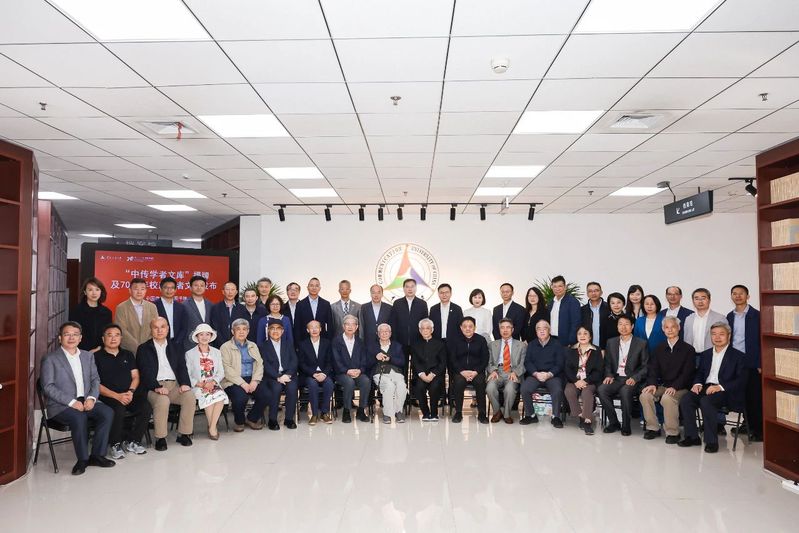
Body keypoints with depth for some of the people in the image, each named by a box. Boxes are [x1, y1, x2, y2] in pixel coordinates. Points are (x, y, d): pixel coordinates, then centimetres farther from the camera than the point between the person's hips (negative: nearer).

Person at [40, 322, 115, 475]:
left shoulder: (88, 356, 16)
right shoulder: (50, 359, -1)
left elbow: (95, 379, 13)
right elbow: (48, 387, -9)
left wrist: (91, 398, -8)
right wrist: (71, 402, -19)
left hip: (86, 401, 5)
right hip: (61, 405, -5)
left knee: (107, 413, -22)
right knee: (79, 418, -34)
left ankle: (96, 455, -10)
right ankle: (83, 459, -16)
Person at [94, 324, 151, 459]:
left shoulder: (128, 355, 20)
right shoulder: (96, 357, 4)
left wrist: (131, 391, -7)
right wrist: (117, 396, -14)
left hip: (129, 394, 4)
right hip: (108, 396, -4)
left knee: (146, 408, -23)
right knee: (118, 410, -35)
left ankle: (132, 441, -4)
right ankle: (115, 444, -11)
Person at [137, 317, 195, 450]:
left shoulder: (176, 346, 18)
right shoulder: (143, 349, 8)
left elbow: (182, 367, 9)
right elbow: (145, 373, -3)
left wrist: (185, 383, -10)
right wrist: (157, 387, -21)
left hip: (175, 384, 3)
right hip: (154, 387, -3)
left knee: (189, 396, -26)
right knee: (163, 400, -35)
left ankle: (184, 433, -12)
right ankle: (160, 438, -19)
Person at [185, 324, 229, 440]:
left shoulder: (216, 352, 17)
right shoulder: (190, 354, 8)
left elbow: (221, 372, 10)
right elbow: (187, 376, 0)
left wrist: (212, 382, -10)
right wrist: (200, 384, -15)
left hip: (214, 385, 2)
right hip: (197, 387, -2)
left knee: (220, 396, -31)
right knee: (208, 397, -33)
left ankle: (212, 428, -25)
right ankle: (213, 427, -19)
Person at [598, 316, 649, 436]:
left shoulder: (641, 343, 5)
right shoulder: (611, 342, 15)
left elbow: (645, 366, 2)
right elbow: (607, 363, 17)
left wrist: (635, 378, -14)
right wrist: (609, 375, -3)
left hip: (631, 380, -3)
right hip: (616, 378, 3)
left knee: (625, 391, -36)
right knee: (601, 389, -27)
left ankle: (626, 425, -16)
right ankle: (613, 422, -11)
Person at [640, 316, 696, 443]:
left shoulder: (688, 349, 0)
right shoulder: (659, 349, 13)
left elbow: (687, 373, -9)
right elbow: (653, 369, 6)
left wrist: (674, 387, -22)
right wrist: (652, 384, -13)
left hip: (680, 388, -4)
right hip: (662, 385, 4)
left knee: (667, 398, -35)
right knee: (645, 395, -23)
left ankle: (673, 432, -18)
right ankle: (653, 428, -9)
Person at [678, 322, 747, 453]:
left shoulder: (738, 356, 4)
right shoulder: (705, 354, 21)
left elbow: (741, 380, -6)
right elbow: (699, 373, 21)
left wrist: (720, 387, -20)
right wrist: (697, 384, -3)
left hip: (726, 392, -5)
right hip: (705, 388, 5)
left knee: (706, 401, -35)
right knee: (685, 400, -24)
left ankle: (711, 441, -24)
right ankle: (692, 436, -12)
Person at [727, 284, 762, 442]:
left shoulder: (756, 315, -3)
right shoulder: (729, 316, 11)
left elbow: (761, 340, -6)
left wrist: (760, 363, -10)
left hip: (751, 362, -4)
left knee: (755, 396, 0)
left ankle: (758, 429, 8)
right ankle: (748, 424, 22)